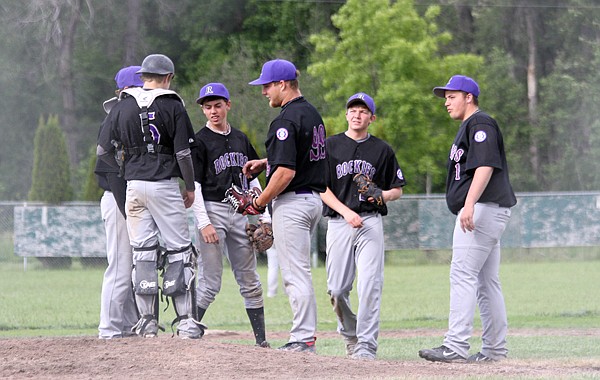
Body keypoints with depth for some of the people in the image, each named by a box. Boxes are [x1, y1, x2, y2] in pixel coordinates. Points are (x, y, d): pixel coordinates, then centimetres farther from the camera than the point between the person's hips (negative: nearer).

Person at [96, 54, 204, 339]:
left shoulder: (123, 106, 6)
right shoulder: (172, 106, -4)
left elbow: (103, 150, 5)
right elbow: (183, 153, -6)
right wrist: (190, 187, 6)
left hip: (133, 186, 4)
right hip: (165, 185, -3)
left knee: (142, 252, 7)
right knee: (178, 251, 1)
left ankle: (147, 321, 4)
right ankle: (185, 321, -3)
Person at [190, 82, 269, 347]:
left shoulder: (240, 139, 14)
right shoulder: (199, 141, -4)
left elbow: (252, 180, 19)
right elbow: (193, 184, -9)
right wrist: (203, 223, -17)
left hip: (239, 212, 6)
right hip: (212, 210, -6)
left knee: (250, 281, 7)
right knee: (210, 283, -10)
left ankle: (261, 340, 9)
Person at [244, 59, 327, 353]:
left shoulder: (286, 120, -18)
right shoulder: (313, 113, 13)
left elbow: (286, 172, -24)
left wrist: (260, 202, -13)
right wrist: (265, 162, 20)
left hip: (292, 202, -10)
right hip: (314, 198, 10)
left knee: (295, 273, -7)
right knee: (300, 271, 15)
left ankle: (303, 339, -7)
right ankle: (306, 335, 16)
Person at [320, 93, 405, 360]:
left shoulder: (382, 150, 10)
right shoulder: (331, 146, 8)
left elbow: (398, 189, 15)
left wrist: (382, 195, -8)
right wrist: (346, 211, -11)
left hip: (371, 221, 0)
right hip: (338, 223, 0)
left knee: (369, 286, -13)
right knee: (337, 289, 0)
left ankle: (366, 346, -12)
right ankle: (350, 335, 25)